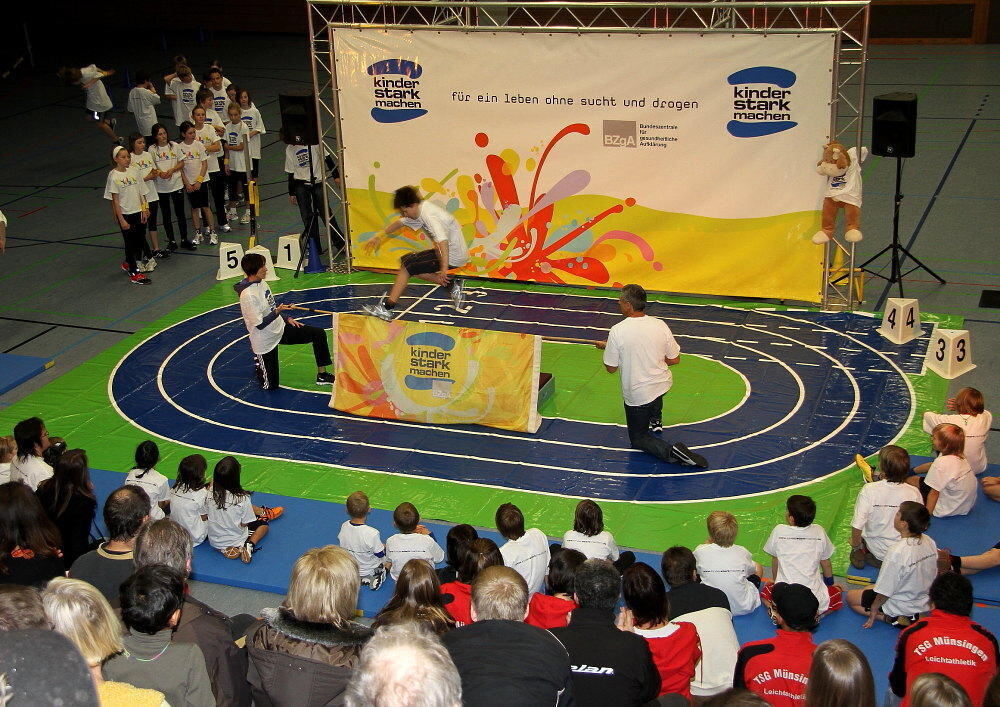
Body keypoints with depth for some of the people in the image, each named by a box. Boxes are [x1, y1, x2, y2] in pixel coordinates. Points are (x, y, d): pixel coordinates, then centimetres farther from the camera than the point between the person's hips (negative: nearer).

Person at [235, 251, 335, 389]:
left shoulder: (261, 283, 1)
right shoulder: (248, 295, -28)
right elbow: (260, 324, -25)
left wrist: (287, 318, 8)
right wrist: (277, 312, -33)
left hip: (279, 330, 8)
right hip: (265, 341, -8)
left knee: (319, 333, -4)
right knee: (271, 385, 1)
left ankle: (322, 375, 7)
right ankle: (259, 362, 32)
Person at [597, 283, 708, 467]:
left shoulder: (617, 331, -21)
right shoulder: (660, 325, -9)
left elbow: (611, 368, -10)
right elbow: (674, 360, 0)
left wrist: (606, 347, 9)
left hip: (636, 395, -5)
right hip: (663, 385, 5)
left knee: (638, 439, 12)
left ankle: (670, 451, -14)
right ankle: (655, 420, 44)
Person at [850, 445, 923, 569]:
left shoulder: (869, 490, -24)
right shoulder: (914, 493, -18)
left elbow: (857, 526, -21)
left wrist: (855, 547, 0)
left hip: (877, 548, 1)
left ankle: (860, 553, 5)